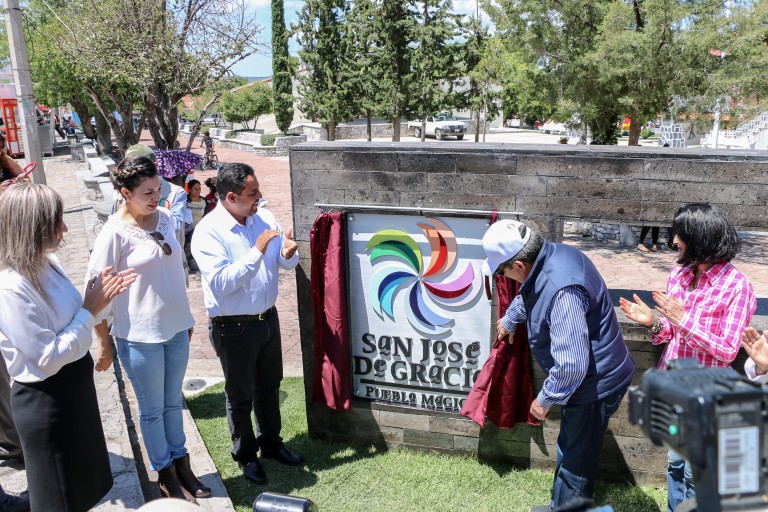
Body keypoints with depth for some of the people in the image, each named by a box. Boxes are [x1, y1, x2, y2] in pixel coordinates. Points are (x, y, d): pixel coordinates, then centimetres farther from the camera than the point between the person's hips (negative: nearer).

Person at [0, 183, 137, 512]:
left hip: (75, 387, 8)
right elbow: (48, 359, -26)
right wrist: (91, 310, -20)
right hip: (45, 404, -8)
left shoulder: (47, 263, -2)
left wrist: (98, 295, -7)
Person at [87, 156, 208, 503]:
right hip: (140, 335, -5)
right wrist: (104, 345, -7)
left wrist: (186, 316, 17)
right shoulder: (115, 231, -16)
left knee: (173, 401, 19)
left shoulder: (165, 218, 1)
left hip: (175, 328, 5)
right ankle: (165, 475, 30)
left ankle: (181, 465, 35)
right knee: (152, 409, 12)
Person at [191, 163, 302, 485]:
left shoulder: (264, 217, -2)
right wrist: (256, 251, -32)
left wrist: (288, 253, -20)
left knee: (269, 386, 22)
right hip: (233, 327, -5)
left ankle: (271, 442, 43)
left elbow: (287, 263, 4)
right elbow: (221, 283, -28)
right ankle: (245, 454, 35)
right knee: (241, 395, 13)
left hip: (268, 318, 6)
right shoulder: (208, 232, -20)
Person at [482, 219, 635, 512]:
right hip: (592, 376, 10)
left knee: (575, 463, 7)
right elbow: (528, 295, 21)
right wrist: (509, 320, 37)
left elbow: (571, 365, -32)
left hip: (595, 386, -10)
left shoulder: (562, 291, -35)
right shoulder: (551, 255, -4)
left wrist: (545, 399, -16)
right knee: (569, 452, 26)